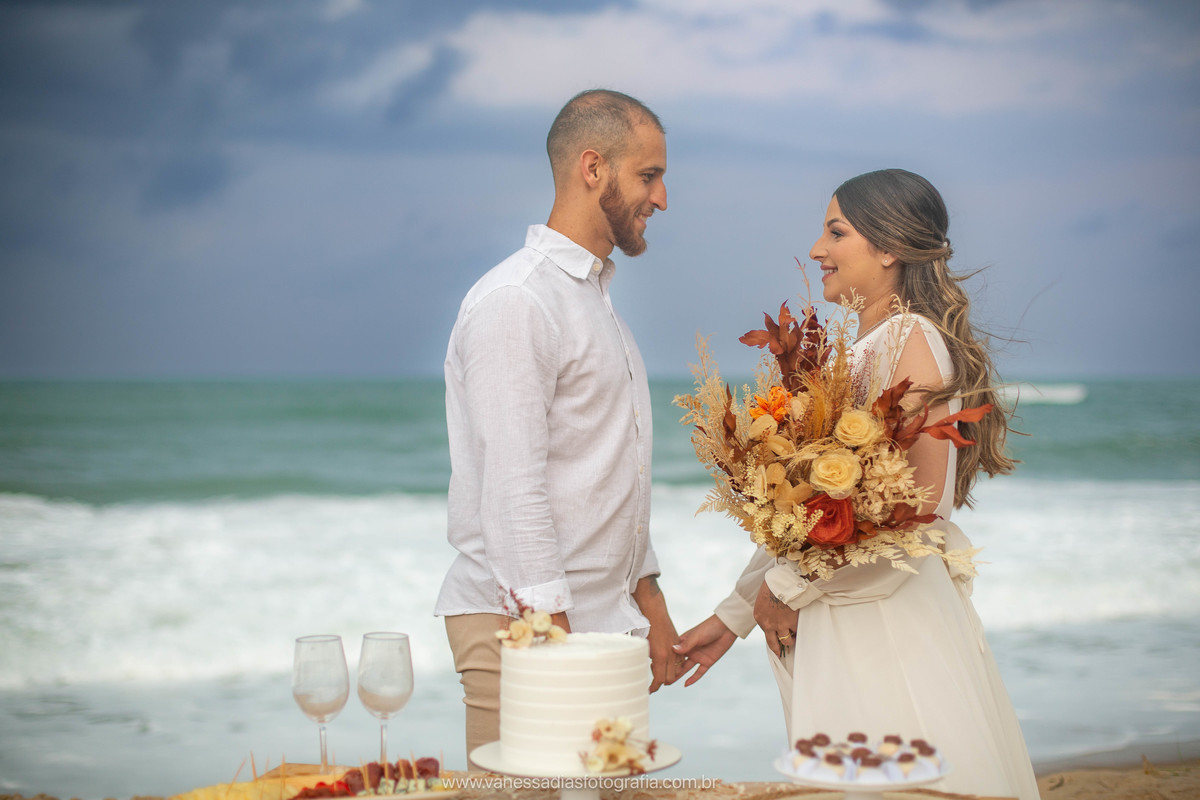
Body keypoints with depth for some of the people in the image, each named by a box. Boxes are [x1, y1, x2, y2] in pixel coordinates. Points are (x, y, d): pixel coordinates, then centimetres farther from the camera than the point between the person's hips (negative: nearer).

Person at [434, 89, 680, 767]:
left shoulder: (597, 296, 19)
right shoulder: (516, 303, -12)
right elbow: (513, 494, -19)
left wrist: (650, 607, 20)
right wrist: (553, 632, -21)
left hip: (602, 619, 9)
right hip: (528, 628, -9)